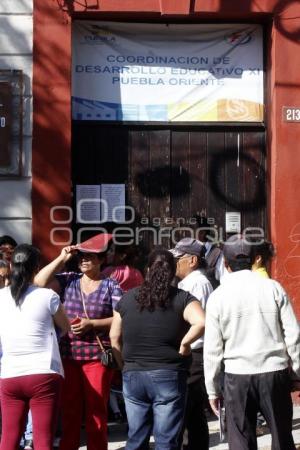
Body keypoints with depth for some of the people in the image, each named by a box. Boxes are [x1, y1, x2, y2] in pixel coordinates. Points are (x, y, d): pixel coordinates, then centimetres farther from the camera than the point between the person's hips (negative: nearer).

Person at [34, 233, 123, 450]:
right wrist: (61, 258, -5)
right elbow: (40, 282, -6)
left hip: (98, 356, -3)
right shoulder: (68, 280, 7)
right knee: (70, 410, 10)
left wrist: (91, 324, -15)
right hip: (69, 356, 3)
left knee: (96, 411, 2)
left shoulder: (111, 285, 0)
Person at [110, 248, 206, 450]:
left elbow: (114, 337, 8)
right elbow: (201, 322, -23)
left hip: (133, 376, 3)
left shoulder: (128, 297, 4)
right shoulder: (182, 298, -5)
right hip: (169, 377, -3)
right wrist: (184, 343, -10)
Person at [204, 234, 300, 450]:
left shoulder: (218, 296, -3)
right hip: (275, 371, 1)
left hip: (237, 375, -1)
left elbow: (212, 348, -1)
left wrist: (212, 389, 7)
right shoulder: (273, 288, -2)